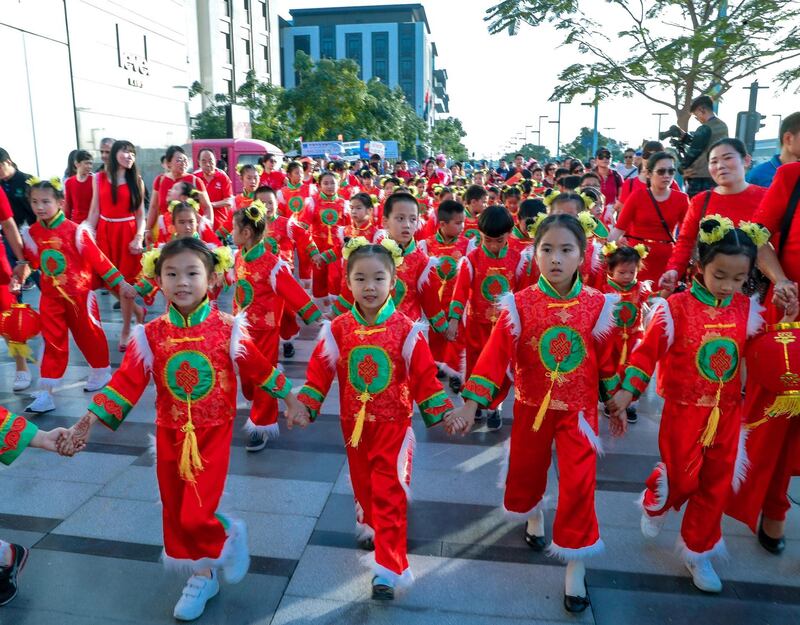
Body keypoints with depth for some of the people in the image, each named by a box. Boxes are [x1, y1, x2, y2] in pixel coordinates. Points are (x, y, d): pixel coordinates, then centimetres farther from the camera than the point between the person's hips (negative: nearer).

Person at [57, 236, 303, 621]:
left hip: (213, 434, -3)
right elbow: (126, 382, -4)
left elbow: (257, 369, 0)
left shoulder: (228, 329, -10)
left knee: (195, 516, -9)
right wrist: (89, 421, -9)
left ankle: (230, 535, 25)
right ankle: (202, 576, 36)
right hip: (170, 435, 3)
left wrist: (290, 399, 6)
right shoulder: (150, 335, -5)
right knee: (175, 512, 14)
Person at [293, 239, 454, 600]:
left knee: (390, 493, -1)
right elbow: (319, 372, -1)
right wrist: (305, 408, -6)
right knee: (362, 484, 22)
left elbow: (424, 376, -7)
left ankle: (389, 567, 9)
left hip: (393, 424, -3)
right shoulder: (337, 330, -7)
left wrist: (441, 414, -8)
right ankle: (370, 525, 52)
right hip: (355, 424, 3)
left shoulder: (405, 330, -12)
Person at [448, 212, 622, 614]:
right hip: (532, 408, 1)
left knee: (579, 483, -1)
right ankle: (533, 515, 53)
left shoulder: (598, 305, -9)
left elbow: (607, 360, 1)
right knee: (526, 471, 19)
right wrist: (472, 402, -17)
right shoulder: (519, 305, -13)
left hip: (579, 410, 0)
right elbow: (496, 356, -13)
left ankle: (575, 565, 18)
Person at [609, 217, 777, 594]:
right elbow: (647, 351, -10)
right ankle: (653, 505, 40)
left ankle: (697, 552, 31)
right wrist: (627, 391, -13)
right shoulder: (675, 309, -15)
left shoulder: (747, 311, -1)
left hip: (727, 412, 5)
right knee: (682, 478, 4)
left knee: (716, 485, 12)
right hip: (684, 410, -4)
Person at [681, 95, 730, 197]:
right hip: (717, 176, 8)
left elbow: (693, 151, -8)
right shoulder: (723, 127, 13)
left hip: (699, 177, -8)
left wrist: (683, 168, 7)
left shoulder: (704, 129, -11)